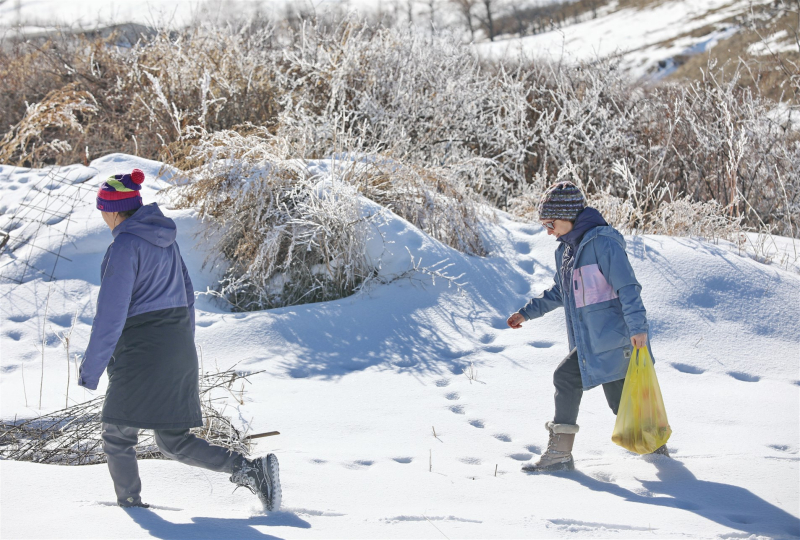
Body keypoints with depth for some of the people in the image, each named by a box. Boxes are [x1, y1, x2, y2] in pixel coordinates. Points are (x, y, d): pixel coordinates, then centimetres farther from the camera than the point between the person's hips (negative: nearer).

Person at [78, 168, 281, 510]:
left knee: (117, 437, 7)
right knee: (173, 442, 10)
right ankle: (251, 469, -3)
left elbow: (111, 315, -15)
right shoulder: (164, 238, 13)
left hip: (142, 353, -8)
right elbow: (185, 295, 20)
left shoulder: (125, 246, -13)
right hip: (179, 350, 8)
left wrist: (90, 369, -9)